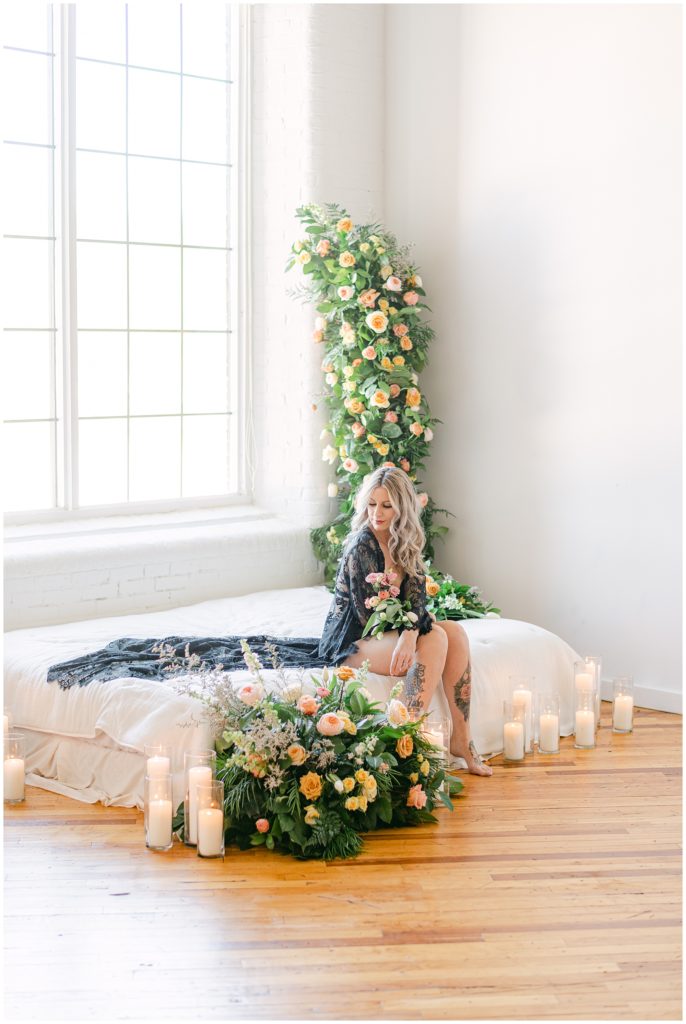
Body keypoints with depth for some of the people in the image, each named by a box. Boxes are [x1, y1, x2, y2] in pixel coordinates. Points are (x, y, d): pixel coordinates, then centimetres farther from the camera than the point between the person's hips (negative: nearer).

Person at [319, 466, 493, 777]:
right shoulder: (361, 546, -18)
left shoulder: (404, 543, 4)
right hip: (351, 640, -7)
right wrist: (417, 621, -10)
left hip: (386, 630, 7)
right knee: (434, 641, -26)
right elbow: (368, 614, -18)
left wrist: (411, 632, -28)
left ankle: (461, 739, -11)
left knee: (455, 633, -12)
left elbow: (416, 597, -7)